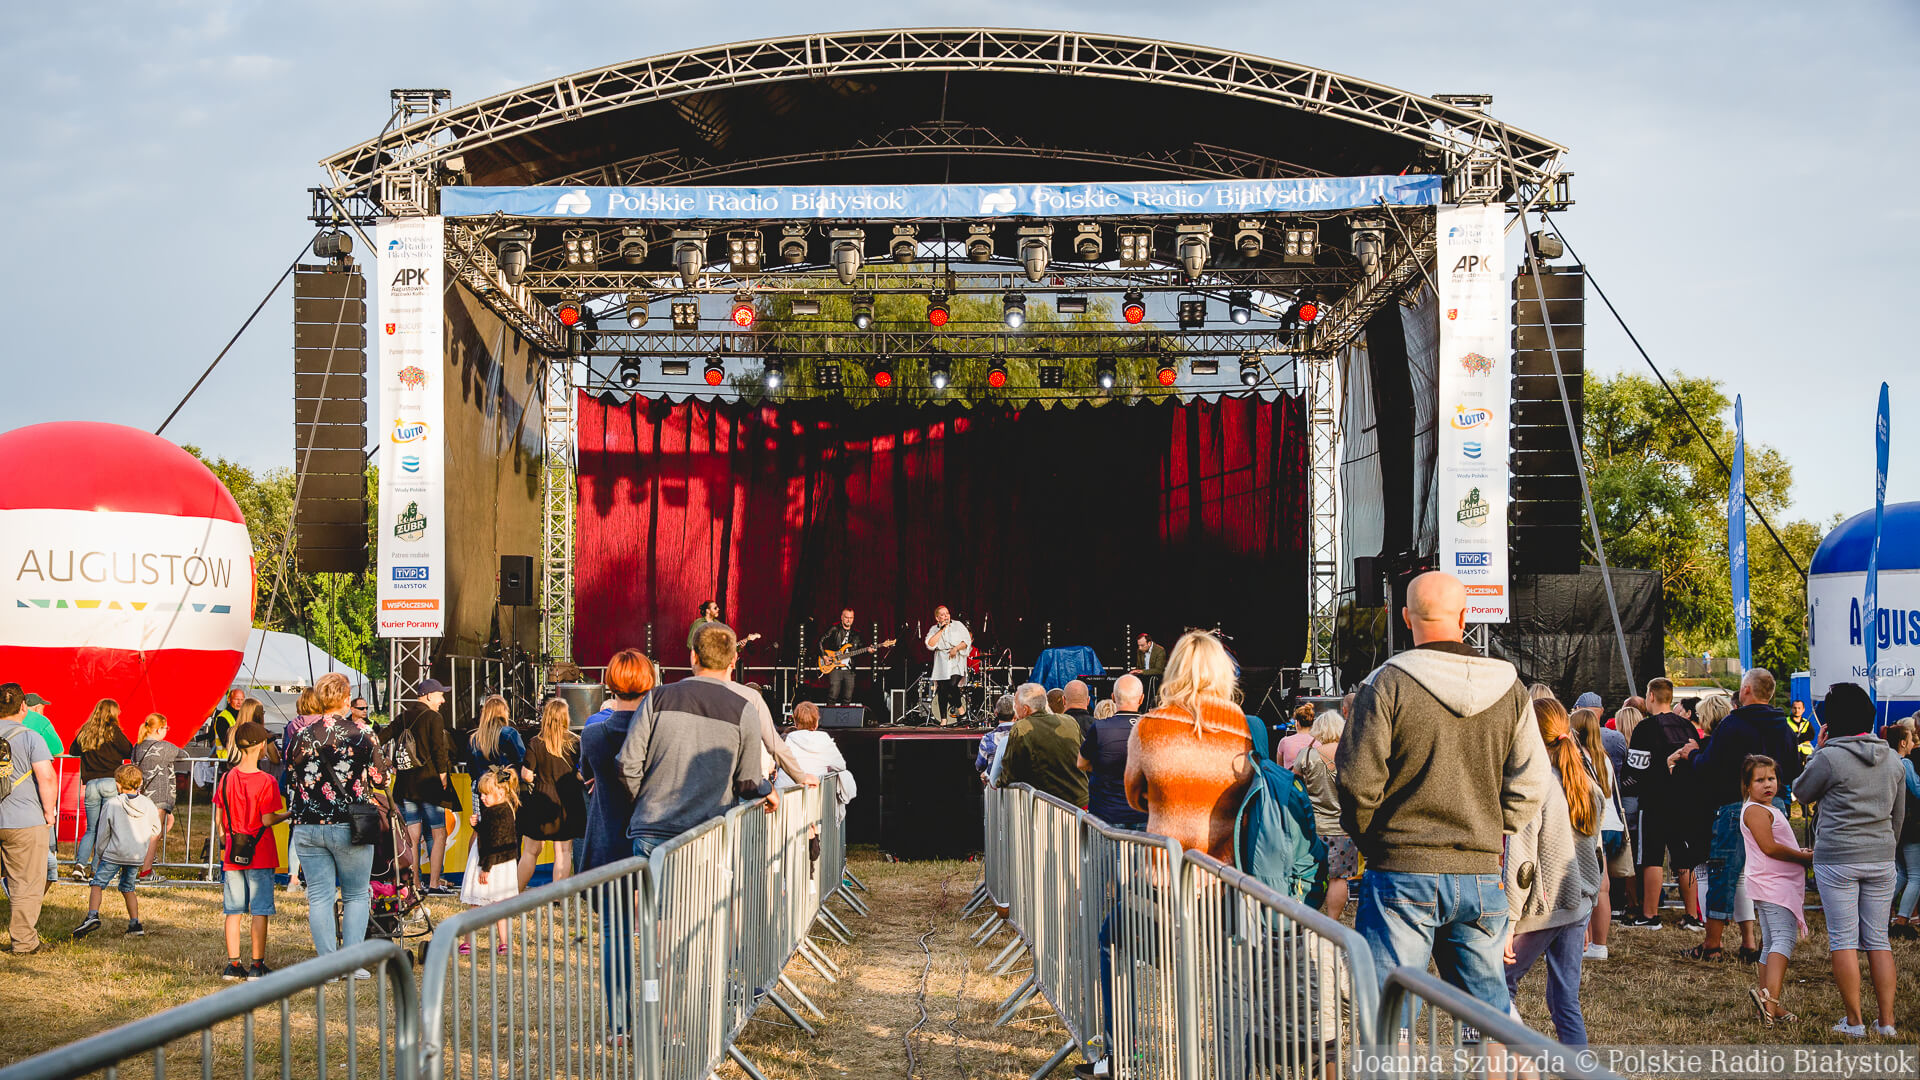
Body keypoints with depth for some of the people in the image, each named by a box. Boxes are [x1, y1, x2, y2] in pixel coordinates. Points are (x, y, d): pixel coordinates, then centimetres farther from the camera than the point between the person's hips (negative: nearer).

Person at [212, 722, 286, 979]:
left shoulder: (227, 778, 2)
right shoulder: (266, 782, -13)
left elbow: (219, 816, 6)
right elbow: (267, 820, -14)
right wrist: (288, 816, 4)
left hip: (232, 855, 5)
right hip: (260, 856, -4)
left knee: (233, 911, 8)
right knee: (260, 910, 1)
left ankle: (233, 964, 10)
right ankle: (257, 965, 2)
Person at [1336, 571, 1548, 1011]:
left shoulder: (1386, 685, -8)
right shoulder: (1510, 690, 4)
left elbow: (1358, 782, -9)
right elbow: (1531, 785, 5)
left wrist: (1368, 841, 8)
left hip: (1403, 875, -4)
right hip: (1482, 874, 4)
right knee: (1488, 1000, 14)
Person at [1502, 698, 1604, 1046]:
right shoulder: (1587, 786, 8)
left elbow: (1520, 860, -16)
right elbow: (1594, 852, 15)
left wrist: (1508, 922, -13)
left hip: (1543, 909, -7)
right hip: (1579, 906, 7)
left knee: (1500, 986, 6)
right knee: (1566, 1002, 9)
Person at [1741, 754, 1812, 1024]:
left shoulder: (1768, 810, 21)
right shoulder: (1755, 810, -11)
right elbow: (1769, 847, -19)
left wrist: (1799, 852, 12)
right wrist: (1804, 857, -9)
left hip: (1778, 885, 11)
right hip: (1772, 885, -11)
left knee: (1771, 944, 10)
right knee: (1784, 938, -21)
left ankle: (1768, 1005, 11)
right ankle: (1769, 997, -35)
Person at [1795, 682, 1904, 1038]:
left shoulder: (1830, 758, -13)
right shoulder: (1892, 760, 7)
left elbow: (1801, 792, 4)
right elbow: (1898, 815, 16)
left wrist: (1817, 751, 7)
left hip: (1837, 859, -5)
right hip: (1881, 860, 5)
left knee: (1843, 939, 1)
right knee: (1878, 939, 10)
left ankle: (1854, 1022, 1)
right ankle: (1886, 1020, 8)